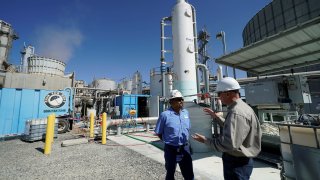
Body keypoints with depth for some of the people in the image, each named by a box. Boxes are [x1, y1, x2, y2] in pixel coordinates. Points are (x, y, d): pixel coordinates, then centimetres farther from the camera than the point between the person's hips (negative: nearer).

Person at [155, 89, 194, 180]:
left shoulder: (186, 112, 0)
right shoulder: (165, 114, -18)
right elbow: (158, 132, -8)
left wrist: (185, 140, 10)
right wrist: (168, 141, 1)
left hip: (185, 148, 4)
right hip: (171, 149, -4)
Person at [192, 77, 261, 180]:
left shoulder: (237, 113, -29)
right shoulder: (239, 107, 5)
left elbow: (230, 144, -34)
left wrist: (206, 140, -24)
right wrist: (216, 116, 12)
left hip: (237, 163, -10)